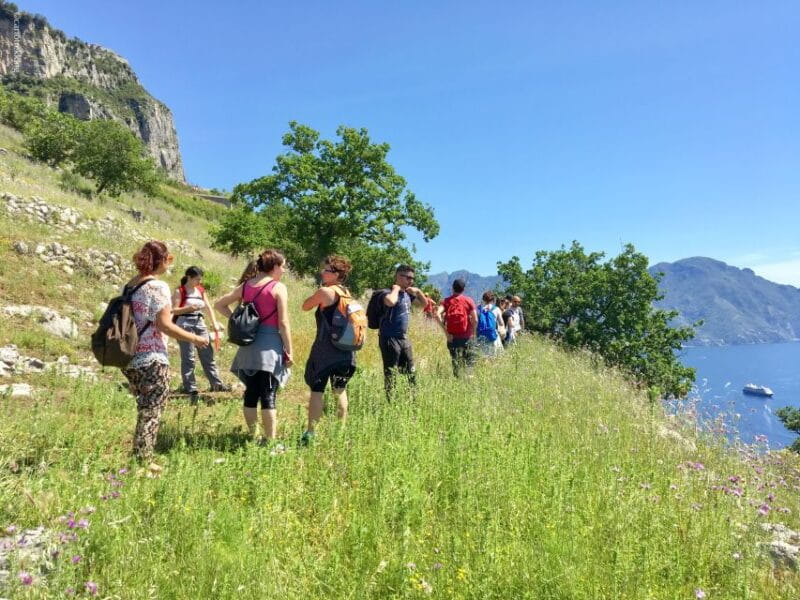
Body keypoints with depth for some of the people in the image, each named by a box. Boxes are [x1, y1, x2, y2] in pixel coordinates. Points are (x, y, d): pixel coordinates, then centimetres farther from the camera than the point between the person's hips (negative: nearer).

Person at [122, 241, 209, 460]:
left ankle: (138, 457, 25)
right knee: (150, 414, 2)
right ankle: (143, 460, 7)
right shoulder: (158, 287, -13)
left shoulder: (129, 286, 10)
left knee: (144, 411, 19)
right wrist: (195, 339, -8)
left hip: (129, 360, 8)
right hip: (152, 360, -8)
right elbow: (164, 325, -17)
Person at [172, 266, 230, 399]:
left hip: (199, 323, 6)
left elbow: (208, 308, 14)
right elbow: (173, 310, -8)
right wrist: (188, 308, -23)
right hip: (184, 324, -6)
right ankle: (190, 387, 5)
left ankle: (216, 383, 9)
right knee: (188, 358, -2)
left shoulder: (201, 291, 14)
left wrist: (215, 326, 7)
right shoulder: (179, 292, -2)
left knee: (208, 354, 5)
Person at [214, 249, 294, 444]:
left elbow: (219, 305, 15)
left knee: (251, 392, 12)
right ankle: (270, 441, 0)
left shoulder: (245, 286, 9)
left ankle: (252, 436, 20)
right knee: (268, 395, -3)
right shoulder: (278, 288, -8)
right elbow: (283, 323, -11)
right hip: (269, 345, -6)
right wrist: (289, 351, -5)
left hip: (248, 345, 6)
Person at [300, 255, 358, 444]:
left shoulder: (324, 291, -10)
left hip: (325, 349, -7)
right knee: (340, 391, 14)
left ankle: (310, 433, -1)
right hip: (345, 350, 7)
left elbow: (305, 306, 4)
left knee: (317, 390, -1)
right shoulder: (347, 293, 10)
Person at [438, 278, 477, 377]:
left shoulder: (447, 300, 3)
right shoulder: (469, 300, -1)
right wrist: (473, 332, 3)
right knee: (469, 360, 9)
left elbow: (438, 315, -11)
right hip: (466, 336, -2)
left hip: (452, 336, 2)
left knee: (455, 360, 12)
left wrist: (446, 332, -7)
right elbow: (475, 319, -11)